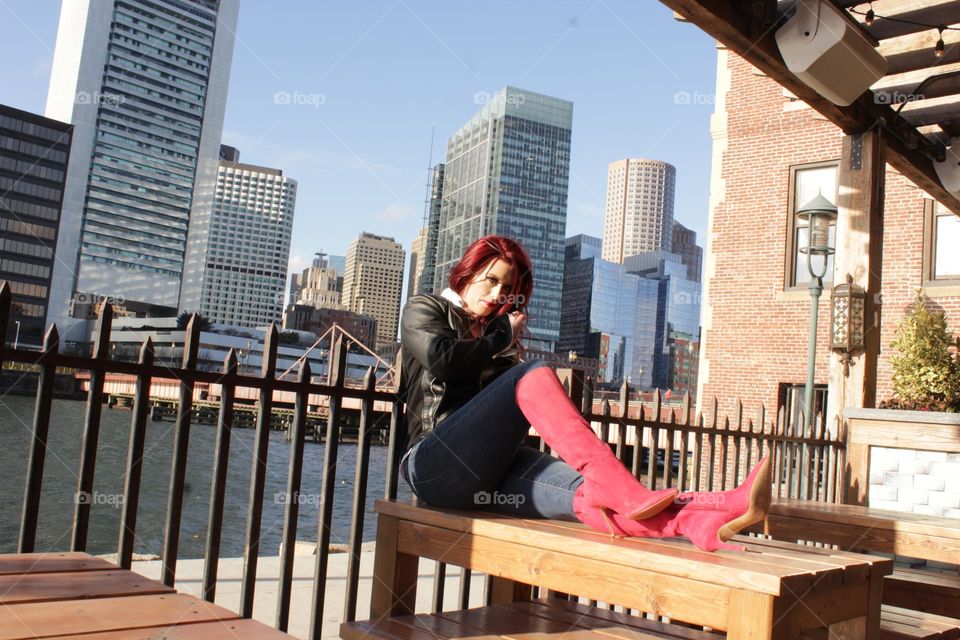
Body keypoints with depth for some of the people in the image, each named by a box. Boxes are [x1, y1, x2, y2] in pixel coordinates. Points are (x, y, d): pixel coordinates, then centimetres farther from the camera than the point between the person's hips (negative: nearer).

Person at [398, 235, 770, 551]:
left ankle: (703, 522, -52)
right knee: (535, 373, -27)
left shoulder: (496, 331, 29)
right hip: (438, 466, -5)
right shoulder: (423, 310, 13)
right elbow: (442, 359, -11)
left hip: (491, 468, 5)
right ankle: (621, 490, -43)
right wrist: (503, 336, 4)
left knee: (583, 489, -27)